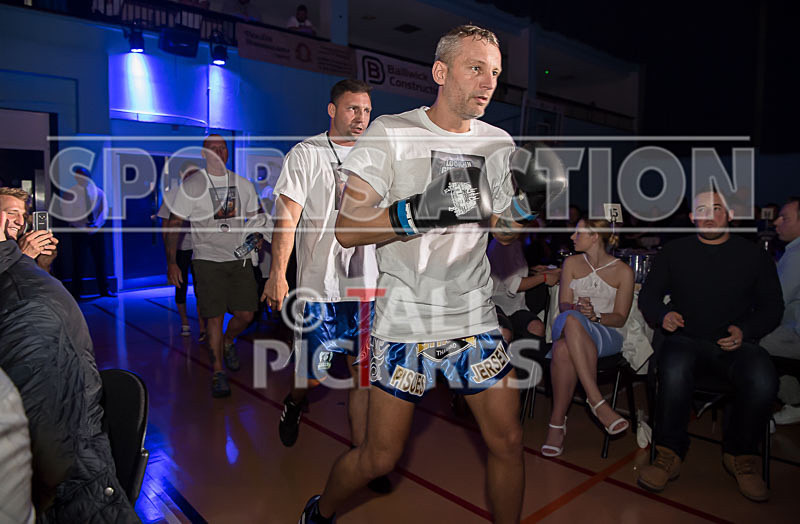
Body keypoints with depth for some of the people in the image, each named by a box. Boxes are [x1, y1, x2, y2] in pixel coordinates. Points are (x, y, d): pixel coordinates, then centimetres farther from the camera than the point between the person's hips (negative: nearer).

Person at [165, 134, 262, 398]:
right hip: (208, 260, -3)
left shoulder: (244, 185, 9)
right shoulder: (191, 185, -2)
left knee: (245, 314, 1)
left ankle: (228, 342, 35)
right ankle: (218, 372, 12)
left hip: (240, 258, 3)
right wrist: (171, 262, -8)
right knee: (214, 317, -5)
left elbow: (255, 218, 19)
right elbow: (173, 224, -2)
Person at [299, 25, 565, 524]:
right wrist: (417, 212, -28)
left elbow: (503, 232, 14)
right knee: (380, 457, 5)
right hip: (406, 319, -4)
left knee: (508, 441, 7)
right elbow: (347, 230, -13)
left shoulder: (498, 144, 7)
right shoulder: (391, 132, -7)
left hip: (475, 318, 4)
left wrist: (527, 203, -7)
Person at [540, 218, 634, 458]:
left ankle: (557, 422, -31)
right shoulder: (571, 263, 15)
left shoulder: (624, 271, 6)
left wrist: (595, 315, -17)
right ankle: (598, 402, -37)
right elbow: (563, 305, 7)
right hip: (571, 330, 2)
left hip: (605, 334, -2)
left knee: (563, 348, -38)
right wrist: (577, 309, -17)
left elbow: (620, 318, 4)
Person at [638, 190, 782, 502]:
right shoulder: (674, 251, 12)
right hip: (686, 339, 0)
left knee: (762, 381, -32)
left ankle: (740, 455, -4)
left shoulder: (753, 255, 12)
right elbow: (648, 296, 14)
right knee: (674, 370, -35)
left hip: (735, 344, 1)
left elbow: (772, 306, 12)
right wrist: (663, 315, -8)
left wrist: (744, 331, -7)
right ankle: (669, 455, -18)